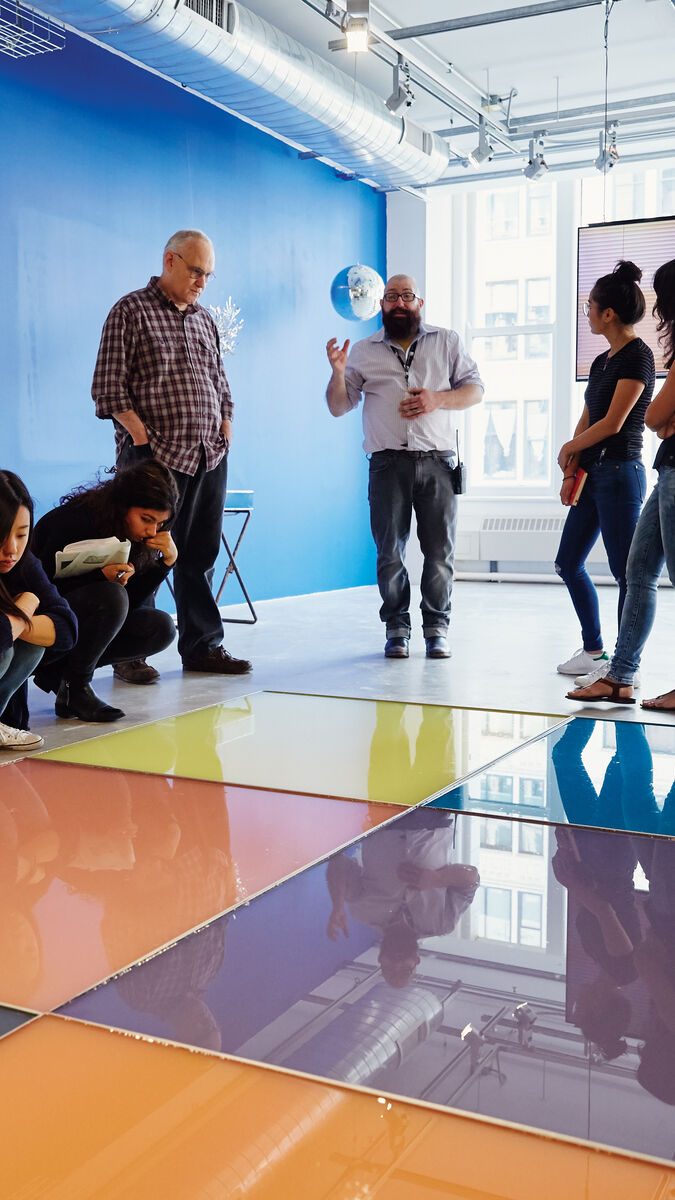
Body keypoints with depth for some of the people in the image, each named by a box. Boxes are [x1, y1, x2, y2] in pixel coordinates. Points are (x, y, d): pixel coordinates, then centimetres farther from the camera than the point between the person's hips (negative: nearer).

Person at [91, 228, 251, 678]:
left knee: (202, 553, 8)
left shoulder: (205, 319, 19)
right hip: (156, 455, -6)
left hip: (210, 456, 6)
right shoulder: (131, 311, 0)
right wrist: (142, 438, -14)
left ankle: (203, 645, 16)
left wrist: (226, 434, 10)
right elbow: (109, 388, -6)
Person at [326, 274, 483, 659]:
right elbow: (338, 407, 13)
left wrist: (437, 400, -8)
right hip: (388, 463, 0)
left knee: (441, 551, -1)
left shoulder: (447, 342, 14)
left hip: (437, 462, 0)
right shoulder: (364, 351, 14)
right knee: (390, 551, -1)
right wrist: (338, 372, -6)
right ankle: (397, 627, 10)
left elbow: (476, 390, 10)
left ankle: (437, 627, 11)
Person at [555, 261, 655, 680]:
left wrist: (568, 450, -2)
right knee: (569, 562, 11)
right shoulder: (602, 361, 17)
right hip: (593, 474, 10)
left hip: (620, 472, -10)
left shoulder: (637, 356, -10)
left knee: (626, 572, -5)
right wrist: (571, 472, 2)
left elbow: (612, 424, -16)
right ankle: (594, 649, 23)